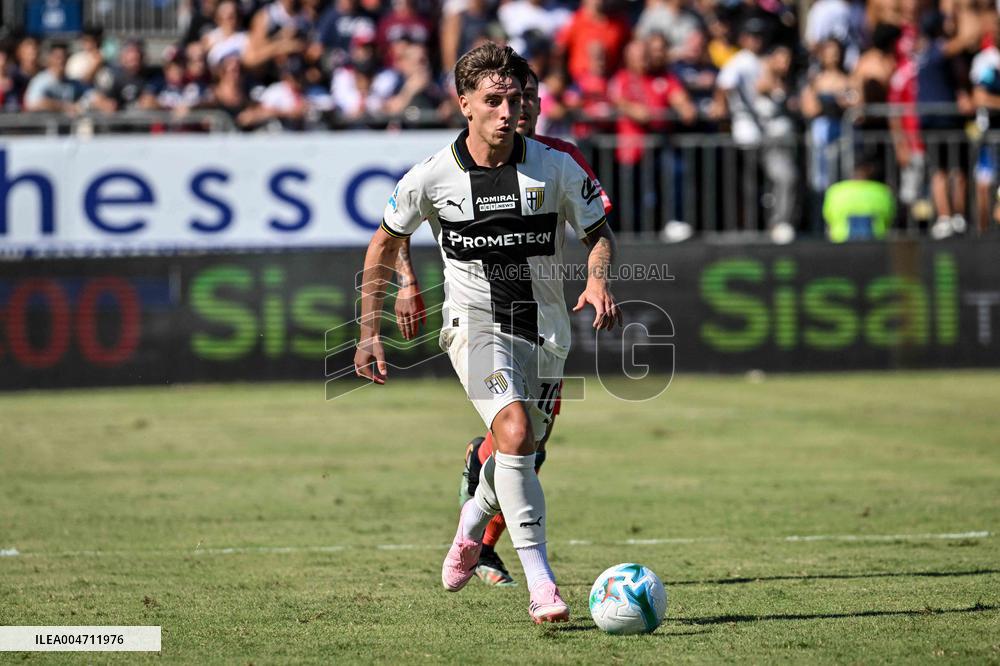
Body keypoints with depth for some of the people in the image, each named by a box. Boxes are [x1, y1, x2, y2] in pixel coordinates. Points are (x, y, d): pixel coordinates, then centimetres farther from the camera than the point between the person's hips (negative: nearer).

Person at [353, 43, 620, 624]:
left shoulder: (555, 167, -8)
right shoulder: (434, 177, -9)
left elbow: (599, 231, 5)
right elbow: (386, 244, 6)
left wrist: (599, 280, -18)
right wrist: (370, 331, 4)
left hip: (544, 326, 3)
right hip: (475, 320, -3)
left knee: (520, 453, 13)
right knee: (514, 431, -25)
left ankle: (473, 524, 48)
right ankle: (541, 585, -25)